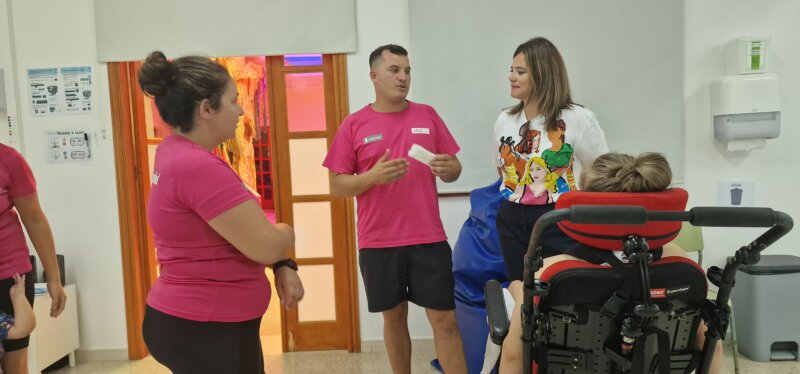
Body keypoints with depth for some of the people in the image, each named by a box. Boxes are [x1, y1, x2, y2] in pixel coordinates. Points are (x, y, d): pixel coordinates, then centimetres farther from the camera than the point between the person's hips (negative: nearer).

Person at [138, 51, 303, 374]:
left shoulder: (178, 153, 6)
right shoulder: (199, 167, -25)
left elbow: (236, 225, 11)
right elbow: (265, 246, -24)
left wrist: (282, 266, -1)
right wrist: (286, 232, -2)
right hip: (206, 331, -9)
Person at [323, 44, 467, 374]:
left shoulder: (428, 116, 6)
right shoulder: (354, 125, 0)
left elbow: (454, 170, 11)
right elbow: (337, 187, 0)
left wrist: (448, 168, -13)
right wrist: (373, 176, -18)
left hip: (429, 238, 1)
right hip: (378, 242, -1)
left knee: (445, 319, 2)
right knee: (394, 316, 13)